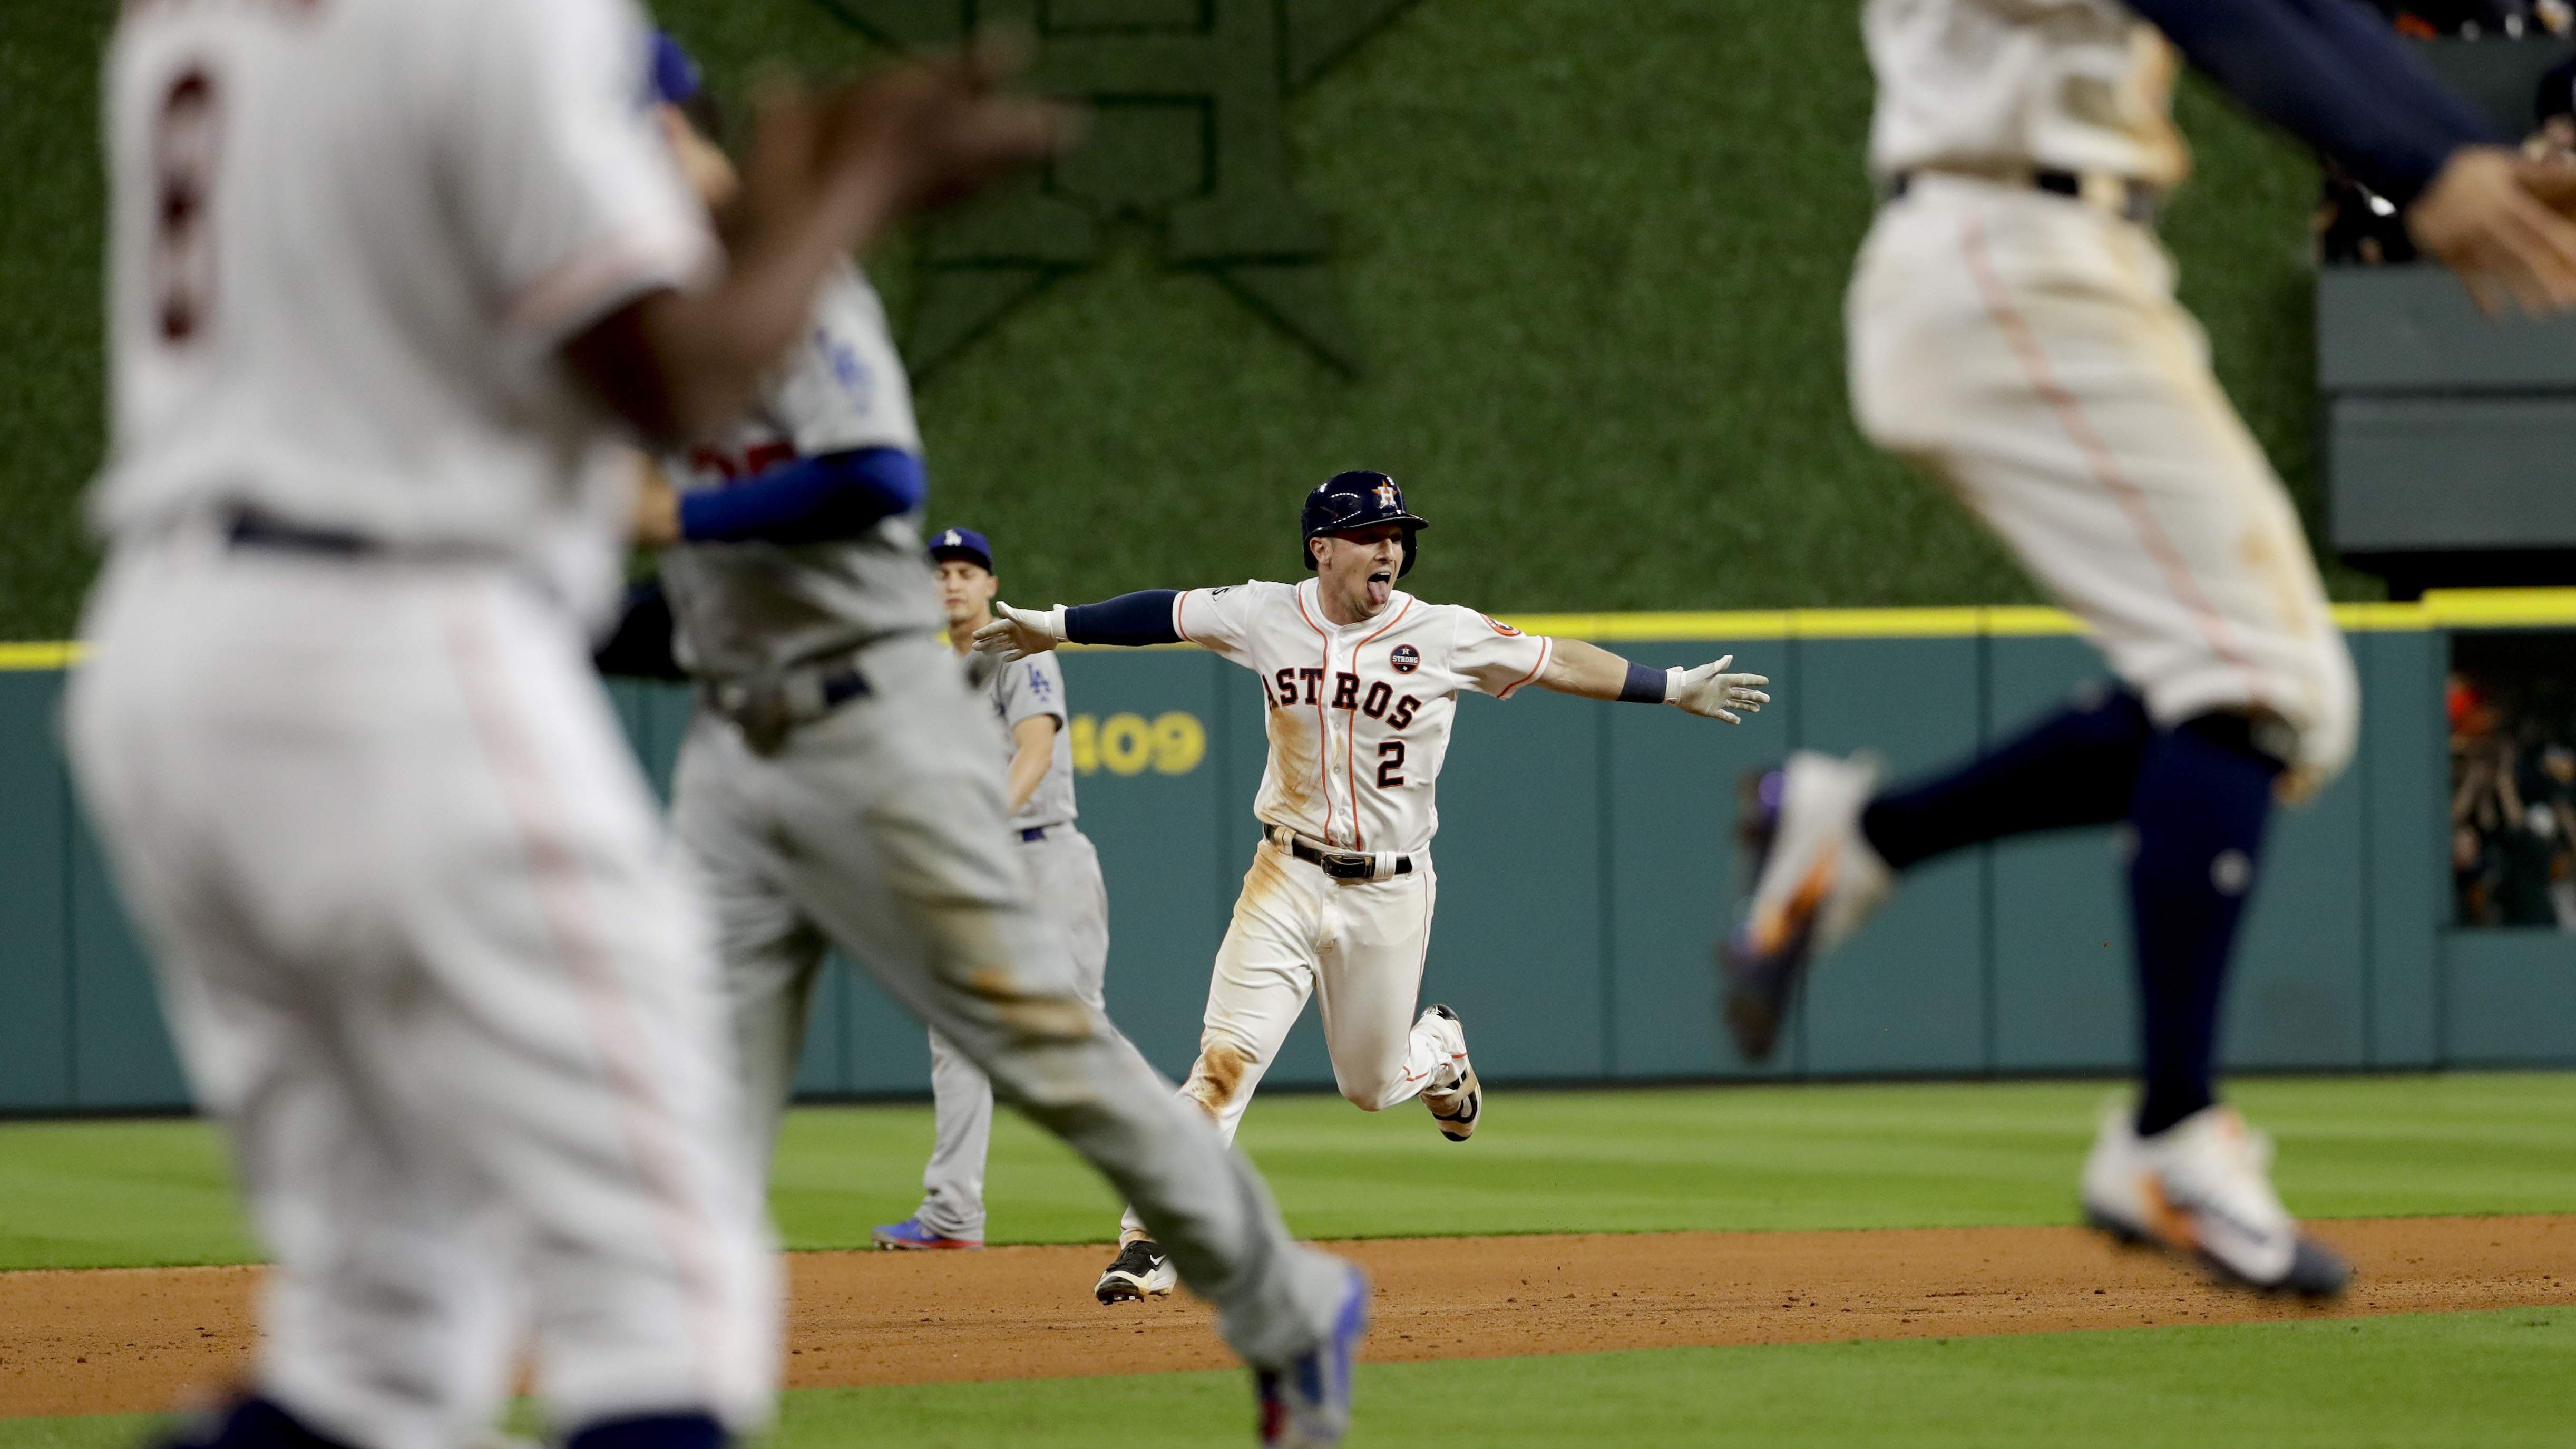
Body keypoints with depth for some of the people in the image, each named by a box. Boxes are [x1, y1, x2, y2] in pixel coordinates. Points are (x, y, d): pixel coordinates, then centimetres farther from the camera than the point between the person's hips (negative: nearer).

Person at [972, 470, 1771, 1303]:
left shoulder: (1445, 637, -8)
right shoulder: (1266, 617, -5)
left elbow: (1558, 664, -2)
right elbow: (1162, 615, 8)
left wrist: (1676, 689, -3)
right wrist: (1052, 628, 13)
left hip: (1390, 894, 0)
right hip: (1288, 882, 0)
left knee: (1372, 1086, 11)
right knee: (1228, 1055, -15)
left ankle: (1438, 1051, 48)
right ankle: (1151, 1242, -10)